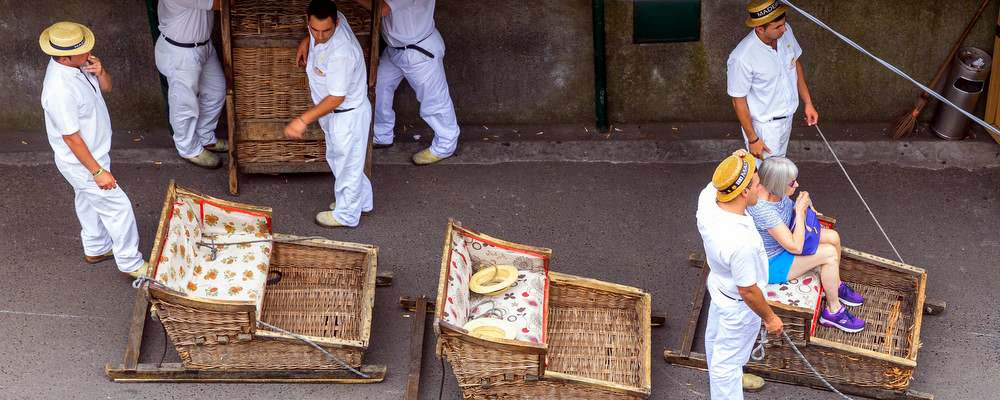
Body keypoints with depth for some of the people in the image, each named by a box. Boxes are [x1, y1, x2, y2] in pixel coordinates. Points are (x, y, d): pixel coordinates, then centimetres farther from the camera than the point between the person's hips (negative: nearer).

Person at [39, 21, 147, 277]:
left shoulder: (76, 64, -11)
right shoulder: (60, 90, -37)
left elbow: (106, 87, 5)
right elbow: (71, 137, -30)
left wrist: (100, 72, -19)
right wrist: (98, 172, -23)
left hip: (92, 152, 9)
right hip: (82, 162, -9)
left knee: (89, 201, 27)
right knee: (118, 207, 4)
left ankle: (96, 249, 49)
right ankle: (130, 263, 21)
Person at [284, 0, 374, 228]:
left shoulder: (341, 53, -39)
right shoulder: (325, 22, -15)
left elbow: (336, 98, -31)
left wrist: (303, 120, -29)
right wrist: (306, 43, 11)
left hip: (348, 115, -9)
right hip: (332, 111, 9)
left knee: (347, 164, 14)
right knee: (337, 158, 28)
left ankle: (346, 215, 36)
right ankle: (362, 201, 48)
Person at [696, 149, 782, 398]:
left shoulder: (707, 199, -25)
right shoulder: (741, 242, -44)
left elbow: (715, 182, 2)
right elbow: (748, 291, -29)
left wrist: (735, 163, -18)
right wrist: (770, 318, -13)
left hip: (718, 284, 8)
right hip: (739, 306, -8)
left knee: (716, 338, 33)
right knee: (728, 358, 16)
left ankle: (721, 379, 61)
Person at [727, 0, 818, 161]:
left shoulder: (785, 32, -15)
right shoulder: (741, 58, -33)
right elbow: (739, 101, -21)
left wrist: (808, 103, 7)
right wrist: (753, 139, -16)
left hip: (786, 117, 6)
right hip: (764, 127, -6)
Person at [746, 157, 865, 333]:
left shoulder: (775, 192, -14)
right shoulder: (763, 210, -39)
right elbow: (795, 247, -32)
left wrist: (804, 206, -12)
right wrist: (800, 211, -24)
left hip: (780, 243, 9)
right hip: (771, 264, -9)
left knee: (833, 237, 3)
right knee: (830, 254, -15)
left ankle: (836, 285, 29)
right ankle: (833, 311, 4)